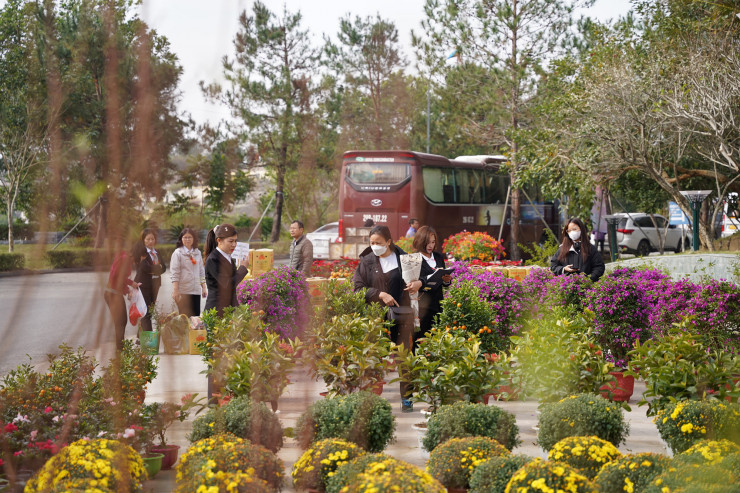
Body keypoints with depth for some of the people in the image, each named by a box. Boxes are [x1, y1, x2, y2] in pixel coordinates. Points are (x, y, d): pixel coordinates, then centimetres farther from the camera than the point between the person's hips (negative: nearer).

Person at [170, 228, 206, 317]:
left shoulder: (197, 253, 13)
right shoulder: (178, 253, -2)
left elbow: (201, 271, 18)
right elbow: (174, 274, -7)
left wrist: (203, 287, 12)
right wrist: (175, 291, -14)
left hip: (196, 291, 5)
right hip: (183, 291, -5)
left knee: (196, 316, 1)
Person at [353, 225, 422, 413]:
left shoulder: (404, 258, 5)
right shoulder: (366, 261, 3)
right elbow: (358, 288, -3)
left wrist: (419, 283, -7)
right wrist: (380, 295, -14)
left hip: (402, 313, 0)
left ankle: (406, 397, 7)